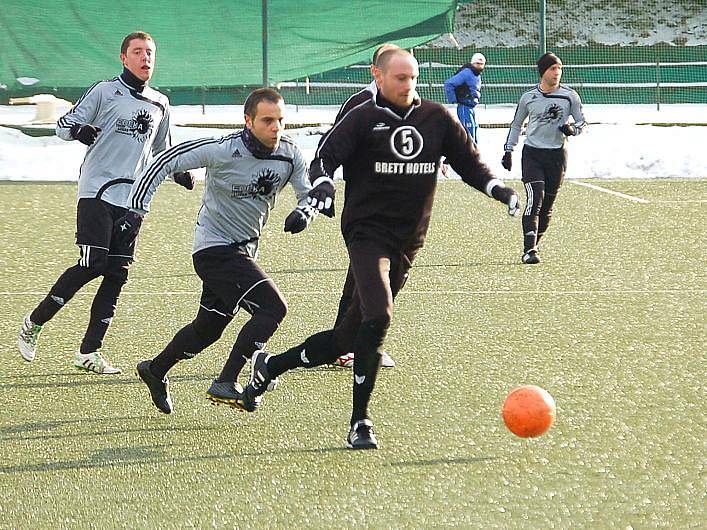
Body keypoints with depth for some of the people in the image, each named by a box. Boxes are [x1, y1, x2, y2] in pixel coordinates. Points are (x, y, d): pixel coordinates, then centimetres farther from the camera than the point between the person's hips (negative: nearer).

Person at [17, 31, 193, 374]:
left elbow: (161, 151, 30)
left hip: (131, 200, 5)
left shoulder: (160, 104, 17)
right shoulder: (104, 91, 1)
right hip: (97, 191, -5)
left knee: (117, 274, -1)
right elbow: (63, 125, -1)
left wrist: (178, 172, 11)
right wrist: (80, 130, -24)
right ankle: (34, 324, 2)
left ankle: (89, 352, 6)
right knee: (92, 265, -15)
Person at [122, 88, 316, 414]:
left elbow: (310, 194, 4)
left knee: (208, 328, 20)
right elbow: (164, 163, -17)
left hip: (245, 250, 7)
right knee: (273, 307, -21)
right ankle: (225, 384, -15)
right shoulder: (222, 150, -22)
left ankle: (155, 371, 43)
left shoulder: (290, 155, -6)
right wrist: (135, 212, -22)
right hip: (215, 249, -7)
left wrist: (304, 213, -21)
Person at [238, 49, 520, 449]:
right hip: (367, 232, -5)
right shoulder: (363, 119, -2)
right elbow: (326, 157, -8)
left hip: (408, 244, 5)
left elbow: (468, 160, 18)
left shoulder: (437, 118, 11)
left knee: (351, 335, 5)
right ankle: (360, 423, -13)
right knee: (378, 318, -23)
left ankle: (270, 366, 25)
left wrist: (496, 188, 2)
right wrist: (322, 185, -29)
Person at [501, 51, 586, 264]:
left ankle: (532, 246, 20)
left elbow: (582, 122, 9)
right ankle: (529, 250, -21)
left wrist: (572, 129, -13)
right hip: (532, 154, -2)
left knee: (547, 206, 5)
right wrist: (508, 150, 11)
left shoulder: (570, 96, 2)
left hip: (557, 155, 2)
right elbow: (516, 125, 16)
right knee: (535, 199, -17)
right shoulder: (529, 97, 3)